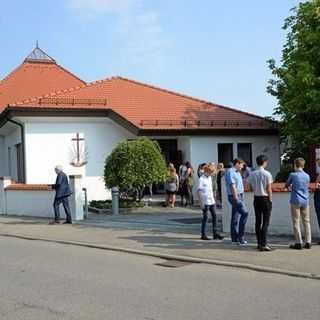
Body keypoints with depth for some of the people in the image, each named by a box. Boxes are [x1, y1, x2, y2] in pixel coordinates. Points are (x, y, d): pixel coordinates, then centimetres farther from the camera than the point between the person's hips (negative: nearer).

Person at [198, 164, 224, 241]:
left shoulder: (209, 178, 13)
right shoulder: (201, 179, -10)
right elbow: (199, 191, -13)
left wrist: (213, 199, 16)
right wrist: (201, 202, -17)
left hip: (211, 201, 8)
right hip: (205, 202, -7)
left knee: (214, 216, 6)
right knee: (205, 217, -2)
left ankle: (215, 233, 11)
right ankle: (203, 235, 7)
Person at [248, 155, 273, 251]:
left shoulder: (252, 174, 1)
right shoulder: (267, 174, -12)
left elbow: (251, 187, 7)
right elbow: (269, 189, -11)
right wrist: (270, 199, 0)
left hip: (256, 198, 5)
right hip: (265, 198, -5)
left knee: (258, 221, 10)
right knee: (265, 222, -3)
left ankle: (259, 243, 16)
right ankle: (263, 244, -8)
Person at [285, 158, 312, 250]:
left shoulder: (292, 175, -8)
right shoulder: (307, 176, 4)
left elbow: (287, 185, 5)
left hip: (295, 201, -4)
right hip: (305, 201, 4)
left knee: (296, 222, 1)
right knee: (306, 222, 9)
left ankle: (298, 243, 0)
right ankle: (308, 243, 8)